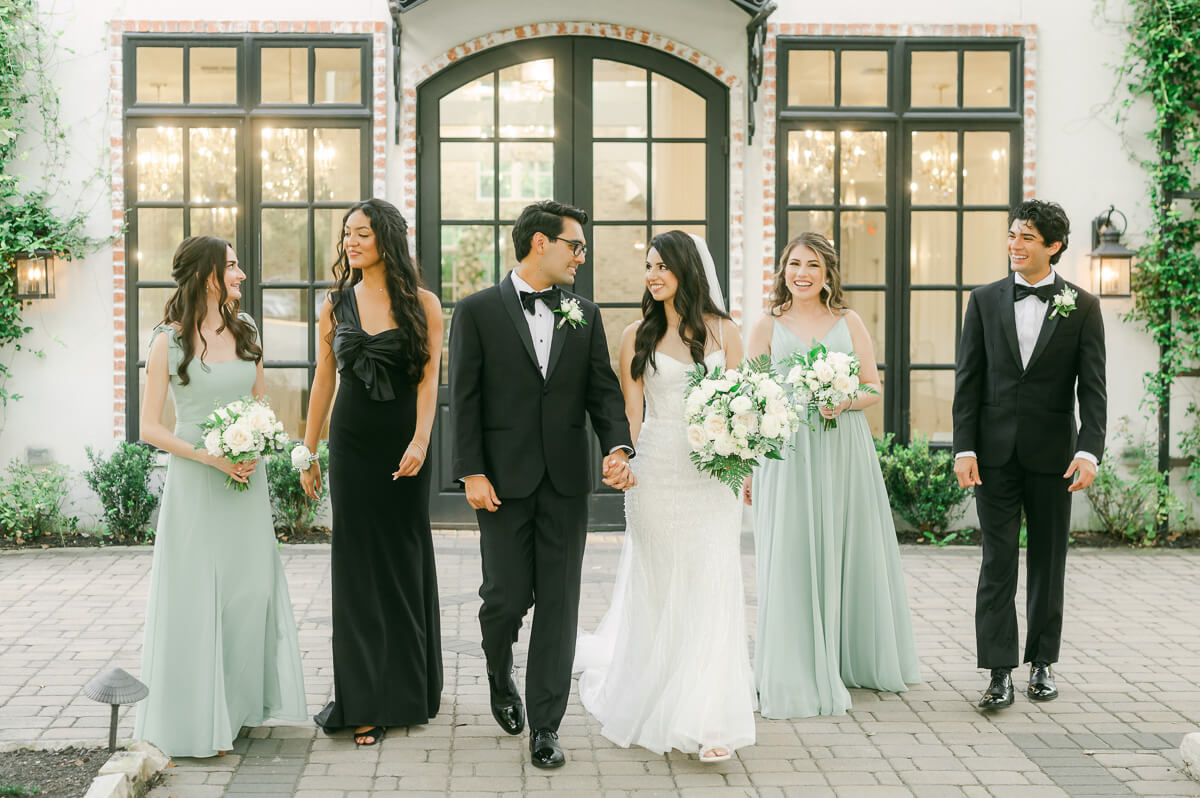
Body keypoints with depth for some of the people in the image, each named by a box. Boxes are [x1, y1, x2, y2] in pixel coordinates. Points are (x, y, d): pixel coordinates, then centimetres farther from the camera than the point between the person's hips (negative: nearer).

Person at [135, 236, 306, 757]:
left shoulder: (245, 332, 9)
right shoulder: (169, 342, -5)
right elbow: (150, 427, -6)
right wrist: (209, 456, -17)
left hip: (246, 479, 5)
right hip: (193, 480, -4)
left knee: (250, 588, 7)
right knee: (194, 593, 0)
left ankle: (240, 701, 22)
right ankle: (195, 714, 12)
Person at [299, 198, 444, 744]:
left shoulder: (421, 304, -2)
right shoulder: (336, 304, 6)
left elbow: (429, 377, -8)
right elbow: (323, 380, 9)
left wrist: (420, 441, -20)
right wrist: (308, 451, 7)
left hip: (404, 443, -2)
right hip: (352, 442, 2)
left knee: (407, 557, 8)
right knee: (357, 561, 2)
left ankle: (411, 689, 24)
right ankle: (365, 703, 8)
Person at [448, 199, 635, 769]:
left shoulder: (584, 315, 10)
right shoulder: (478, 311, -1)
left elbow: (603, 389, 7)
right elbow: (464, 399, -3)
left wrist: (617, 446, -10)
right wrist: (471, 472, -10)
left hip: (566, 482, 3)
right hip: (504, 481, -3)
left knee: (558, 604, 3)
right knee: (508, 595, 1)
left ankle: (545, 726, 13)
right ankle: (500, 675, 36)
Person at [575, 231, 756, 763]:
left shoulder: (722, 331, 6)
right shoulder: (638, 335, 5)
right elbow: (630, 411, 4)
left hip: (712, 475, 0)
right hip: (655, 470, 0)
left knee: (711, 589, -3)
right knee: (658, 588, 7)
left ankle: (708, 722, 3)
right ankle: (650, 704, 27)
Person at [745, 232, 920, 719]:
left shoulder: (849, 323, 9)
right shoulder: (768, 326, 6)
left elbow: (874, 388, 7)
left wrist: (844, 401, -14)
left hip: (844, 450, 2)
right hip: (788, 454, -2)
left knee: (851, 552, 8)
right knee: (793, 558, -2)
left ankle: (856, 660, 25)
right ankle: (798, 675, 5)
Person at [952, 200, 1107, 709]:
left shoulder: (1082, 306, 2)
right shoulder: (985, 301, 5)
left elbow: (1092, 386, -3)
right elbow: (968, 380, 2)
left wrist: (1089, 451, -15)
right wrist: (964, 448, -6)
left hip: (1052, 453, 0)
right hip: (996, 452, 0)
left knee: (1049, 562, 9)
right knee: (998, 561, -1)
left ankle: (1042, 663, 22)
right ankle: (1000, 673, 2)